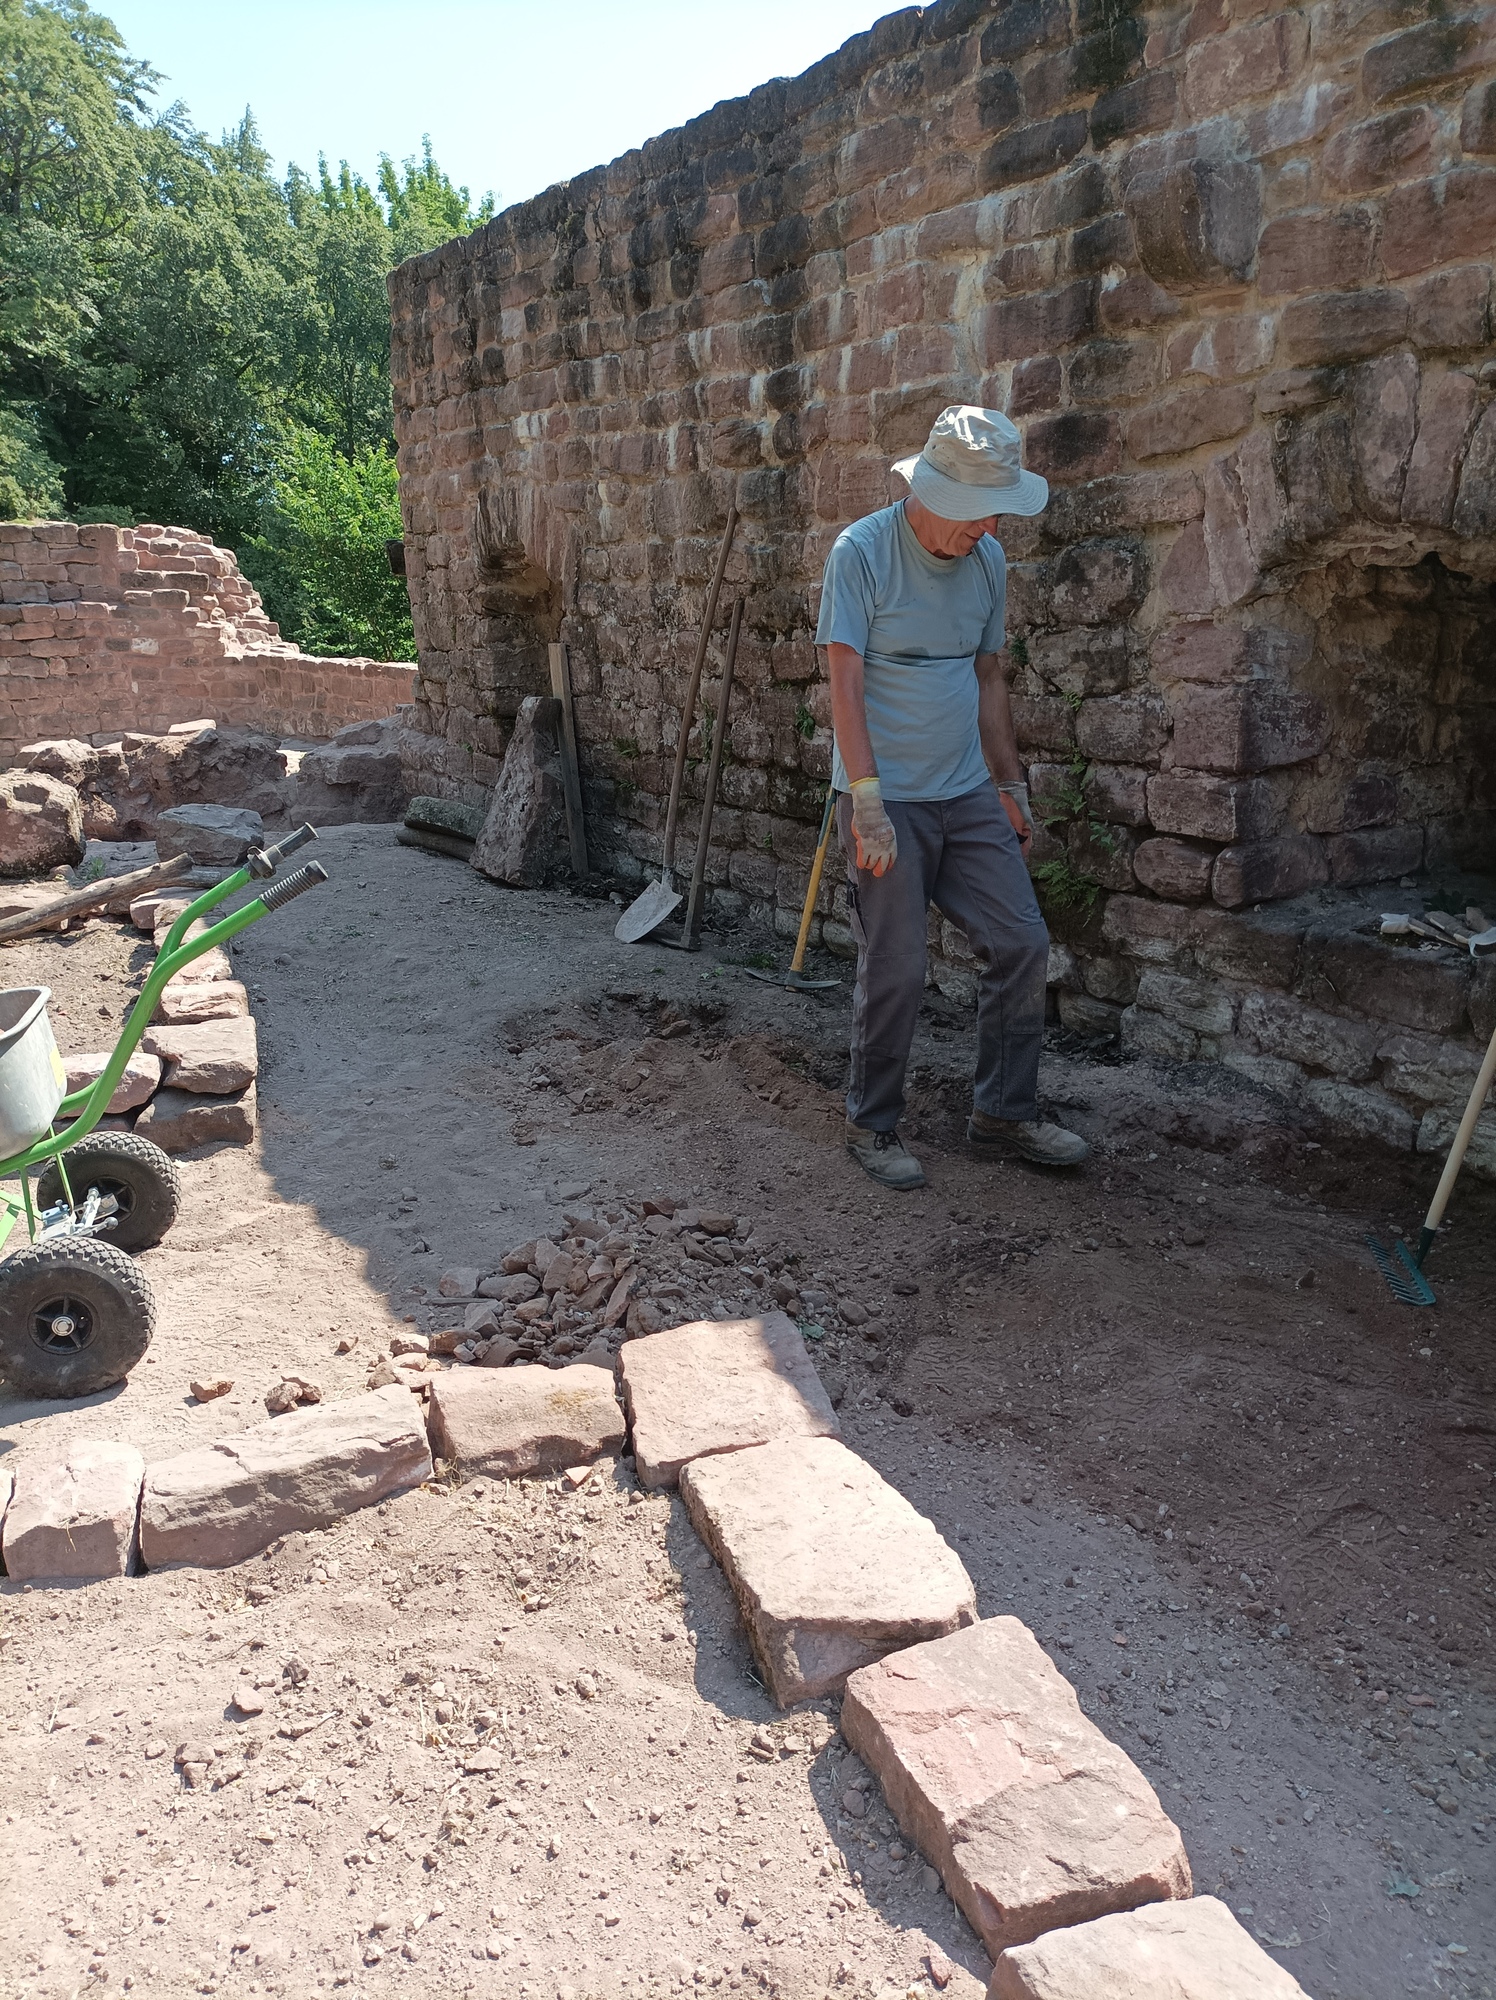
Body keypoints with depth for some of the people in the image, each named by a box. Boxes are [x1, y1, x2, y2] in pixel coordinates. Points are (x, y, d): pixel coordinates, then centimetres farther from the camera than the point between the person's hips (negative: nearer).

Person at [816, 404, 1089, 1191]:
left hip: (968, 795, 6)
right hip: (888, 800, -6)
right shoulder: (862, 552, -10)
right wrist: (868, 803, -20)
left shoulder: (988, 559, 9)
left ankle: (1005, 1112, 18)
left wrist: (1010, 784, 15)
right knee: (894, 971, -3)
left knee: (1022, 944, 3)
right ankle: (872, 1126, 15)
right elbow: (845, 684, -14)